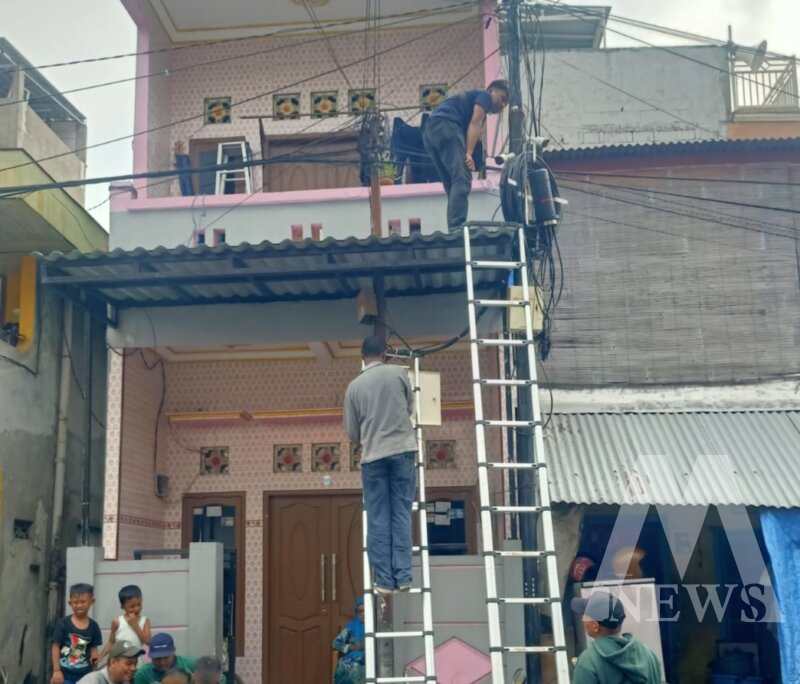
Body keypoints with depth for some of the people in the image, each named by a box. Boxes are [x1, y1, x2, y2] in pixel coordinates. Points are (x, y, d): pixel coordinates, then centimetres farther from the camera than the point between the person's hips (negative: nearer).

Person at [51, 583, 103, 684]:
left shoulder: (93, 626, -1)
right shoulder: (63, 623, -9)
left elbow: (93, 647, 5)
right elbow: (55, 646, -6)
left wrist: (94, 656, -18)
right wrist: (56, 670, -9)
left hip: (85, 675, 3)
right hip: (65, 674, -3)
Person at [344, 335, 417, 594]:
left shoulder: (354, 386, 4)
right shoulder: (399, 372, 1)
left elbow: (352, 432, 10)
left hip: (372, 456, 0)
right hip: (402, 450, 0)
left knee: (378, 519, 4)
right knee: (401, 515, 4)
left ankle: (384, 580, 4)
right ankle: (402, 577, 2)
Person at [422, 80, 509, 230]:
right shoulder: (484, 96, 14)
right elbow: (475, 124, -3)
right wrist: (469, 154, -13)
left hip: (429, 133, 9)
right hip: (445, 126, -9)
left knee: (453, 185, 9)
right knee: (461, 180, -16)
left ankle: (454, 230, 4)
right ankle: (457, 229, -27)